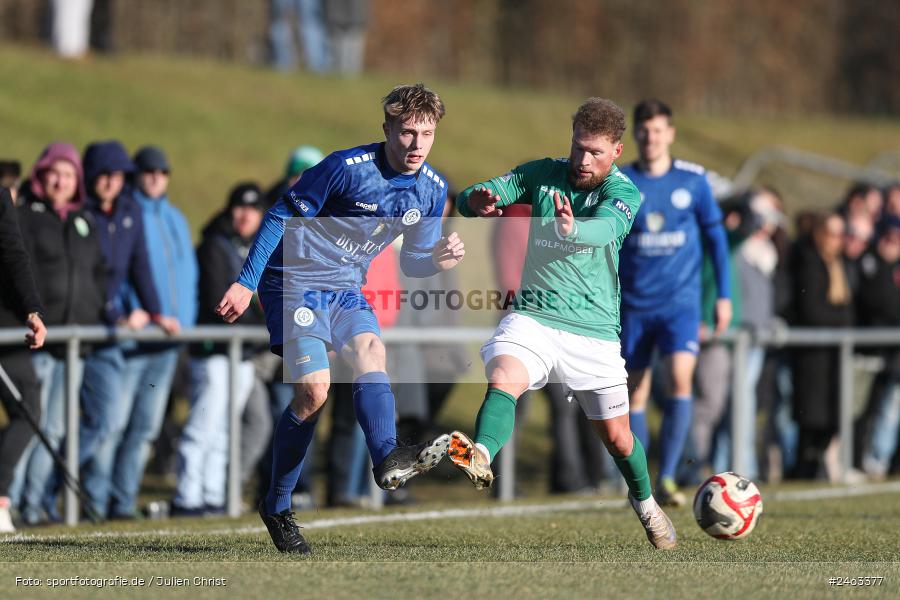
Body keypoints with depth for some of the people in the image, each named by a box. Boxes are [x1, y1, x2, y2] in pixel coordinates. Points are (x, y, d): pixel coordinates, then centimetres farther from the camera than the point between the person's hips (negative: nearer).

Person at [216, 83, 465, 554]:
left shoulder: (432, 189, 0)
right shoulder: (347, 167, -18)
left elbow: (411, 262, 12)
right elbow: (281, 215, -10)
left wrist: (440, 259, -12)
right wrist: (245, 283, -11)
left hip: (345, 289, 6)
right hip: (294, 282, -6)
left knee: (371, 350, -24)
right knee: (314, 388, -17)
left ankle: (388, 458, -45)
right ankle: (276, 507, -4)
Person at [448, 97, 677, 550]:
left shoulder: (623, 193, -6)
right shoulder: (543, 174, 4)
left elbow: (606, 228, -29)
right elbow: (471, 198, -1)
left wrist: (572, 229, -52)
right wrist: (478, 201, -27)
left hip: (594, 330, -1)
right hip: (533, 316, 1)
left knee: (616, 437, 8)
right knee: (503, 380, -31)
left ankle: (645, 503, 35)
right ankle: (479, 458, -54)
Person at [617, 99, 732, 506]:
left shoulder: (692, 180, 1)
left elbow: (715, 236, 9)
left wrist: (723, 295, 6)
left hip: (680, 302, -1)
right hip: (633, 305, 1)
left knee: (680, 380, -21)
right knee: (634, 395, 4)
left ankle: (667, 478, -17)